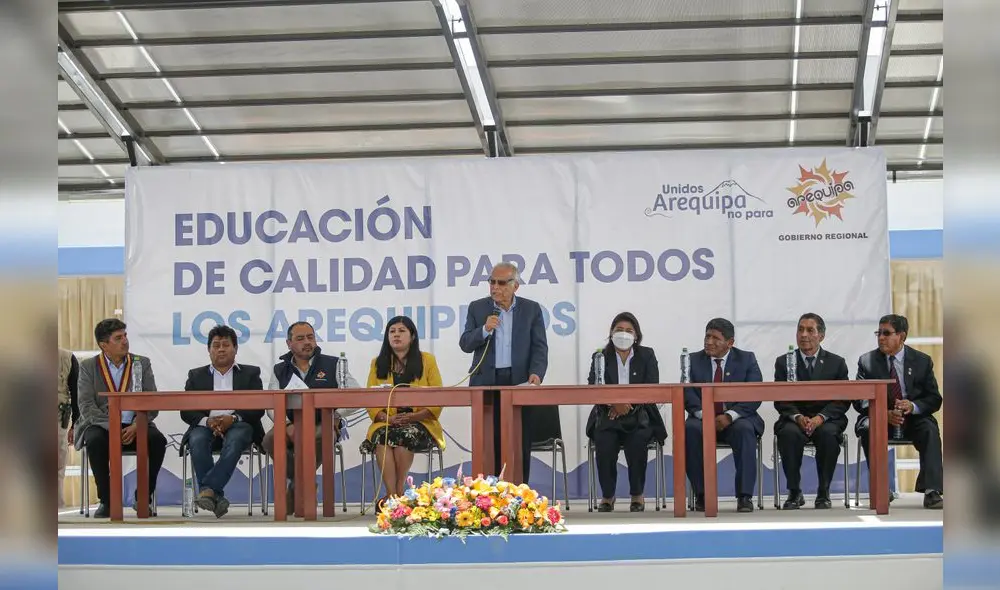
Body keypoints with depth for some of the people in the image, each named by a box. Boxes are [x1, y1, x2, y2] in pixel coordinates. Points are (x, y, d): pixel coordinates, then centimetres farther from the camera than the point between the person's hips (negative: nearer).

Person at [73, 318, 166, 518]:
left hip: (134, 427, 2)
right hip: (101, 425, -1)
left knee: (157, 440, -29)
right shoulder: (89, 366, 4)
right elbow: (86, 406, -6)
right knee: (95, 441, -36)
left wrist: (136, 426, -17)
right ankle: (106, 500, -20)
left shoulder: (142, 364, 9)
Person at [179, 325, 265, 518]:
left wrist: (233, 418, -15)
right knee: (197, 440, -34)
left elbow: (258, 409, 5)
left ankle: (208, 488, -45)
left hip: (238, 425, -1)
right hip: (206, 427, 1)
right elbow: (186, 411, 8)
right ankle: (216, 496, -39)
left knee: (235, 438, -37)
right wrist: (207, 421, -14)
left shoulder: (250, 373, 18)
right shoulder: (196, 376, 21)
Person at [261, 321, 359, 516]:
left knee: (320, 438, -38)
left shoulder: (332, 365, 10)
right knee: (270, 439, -31)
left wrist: (335, 414, -15)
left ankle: (297, 485, -15)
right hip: (292, 426, 2)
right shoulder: (280, 370, 15)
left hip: (323, 425, -2)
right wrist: (288, 425, -19)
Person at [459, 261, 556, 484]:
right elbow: (465, 344, 5)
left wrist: (536, 373, -14)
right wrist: (484, 330, -14)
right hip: (487, 382, 0)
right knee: (490, 443, -2)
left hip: (519, 382, 0)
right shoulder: (477, 308, 9)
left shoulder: (531, 309, 7)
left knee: (521, 444, -1)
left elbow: (540, 347, 3)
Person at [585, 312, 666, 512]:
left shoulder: (647, 356, 9)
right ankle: (607, 495, -14)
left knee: (638, 440, -32)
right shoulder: (601, 358, 8)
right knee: (604, 441, -31)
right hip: (608, 416, 0)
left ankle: (637, 495, -14)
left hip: (638, 416, 0)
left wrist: (628, 405, -18)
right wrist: (614, 403, -24)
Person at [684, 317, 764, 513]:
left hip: (736, 418, -1)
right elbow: (687, 393, -2)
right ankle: (701, 495, -25)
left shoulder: (746, 359, 6)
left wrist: (730, 416, -21)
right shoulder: (694, 360, 10)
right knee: (690, 429, -32)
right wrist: (703, 415, -21)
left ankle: (744, 496, -33)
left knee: (745, 430, -35)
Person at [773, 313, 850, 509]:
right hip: (794, 420, 0)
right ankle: (794, 493, -22)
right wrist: (798, 417, -19)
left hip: (826, 420, 0)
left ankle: (823, 493, -19)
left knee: (828, 434, -35)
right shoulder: (783, 362, 8)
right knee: (789, 434, -35)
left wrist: (820, 418, -18)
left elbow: (842, 401, 0)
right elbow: (780, 400, 1)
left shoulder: (836, 363, 8)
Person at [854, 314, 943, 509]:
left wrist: (913, 406, -20)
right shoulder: (867, 361, 3)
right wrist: (885, 413, -22)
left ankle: (932, 491, -39)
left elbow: (934, 399, 3)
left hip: (913, 417, 0)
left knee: (930, 430, -32)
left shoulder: (922, 361, 4)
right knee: (867, 429, -33)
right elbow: (860, 400, -2)